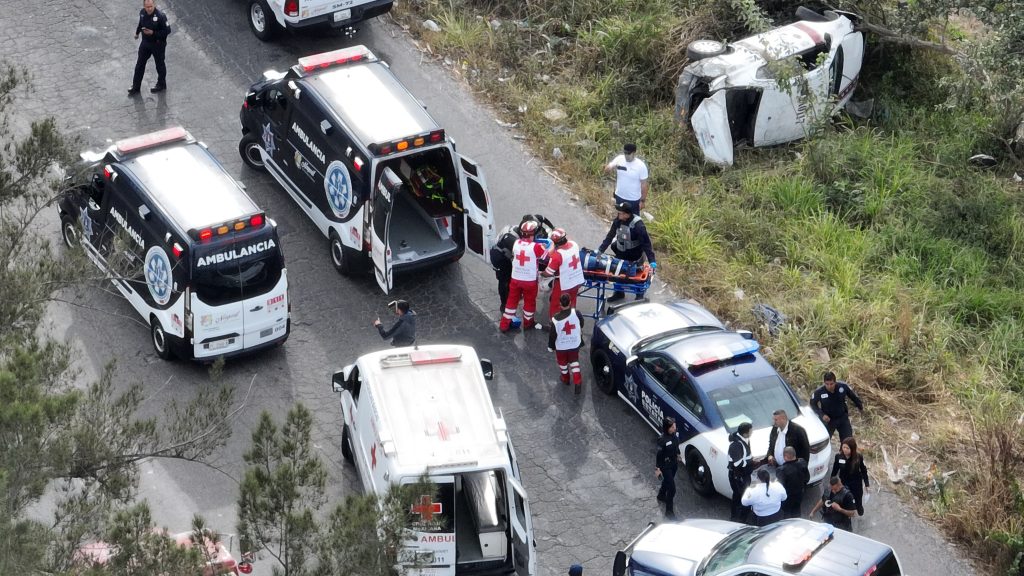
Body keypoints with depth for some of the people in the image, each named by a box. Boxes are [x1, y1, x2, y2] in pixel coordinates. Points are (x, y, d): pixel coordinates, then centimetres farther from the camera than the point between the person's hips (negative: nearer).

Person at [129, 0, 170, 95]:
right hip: (145, 43, 5)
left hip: (158, 44, -5)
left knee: (159, 65, 15)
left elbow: (167, 30, -22)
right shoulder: (142, 12, -10)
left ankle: (161, 85, 37)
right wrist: (137, 32, 24)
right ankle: (136, 87, 25)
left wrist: (153, 33, -28)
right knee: (139, 64, 12)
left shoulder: (160, 16, -29)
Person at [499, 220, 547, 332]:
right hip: (530, 280, -4)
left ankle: (505, 324, 23)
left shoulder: (516, 243, -6)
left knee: (512, 300, 17)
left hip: (515, 278, 4)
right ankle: (528, 323, 34)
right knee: (529, 302, 18)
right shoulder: (536, 247, -21)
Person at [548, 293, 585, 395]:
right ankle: (577, 382, 12)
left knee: (562, 362, 25)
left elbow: (552, 334, -17)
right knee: (574, 361, 23)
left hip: (561, 346, -1)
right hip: (575, 344, 1)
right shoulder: (576, 313, -24)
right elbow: (581, 324, -2)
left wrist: (551, 346, 2)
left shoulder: (556, 319, -29)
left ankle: (565, 378, 47)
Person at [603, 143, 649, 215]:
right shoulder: (619, 159, -10)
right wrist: (610, 168, -33)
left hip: (634, 200, -4)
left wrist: (642, 200, -9)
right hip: (620, 197, 4)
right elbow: (606, 170, -8)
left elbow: (643, 184, -12)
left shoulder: (641, 166, -19)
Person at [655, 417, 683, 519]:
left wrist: (678, 455, 21)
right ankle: (669, 511, 11)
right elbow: (659, 455, -22)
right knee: (672, 488, -3)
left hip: (674, 463, 7)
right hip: (666, 466, -7)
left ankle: (661, 496, 59)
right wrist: (657, 468, -15)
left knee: (667, 481, 31)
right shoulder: (662, 440, -33)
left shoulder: (675, 434, -13)